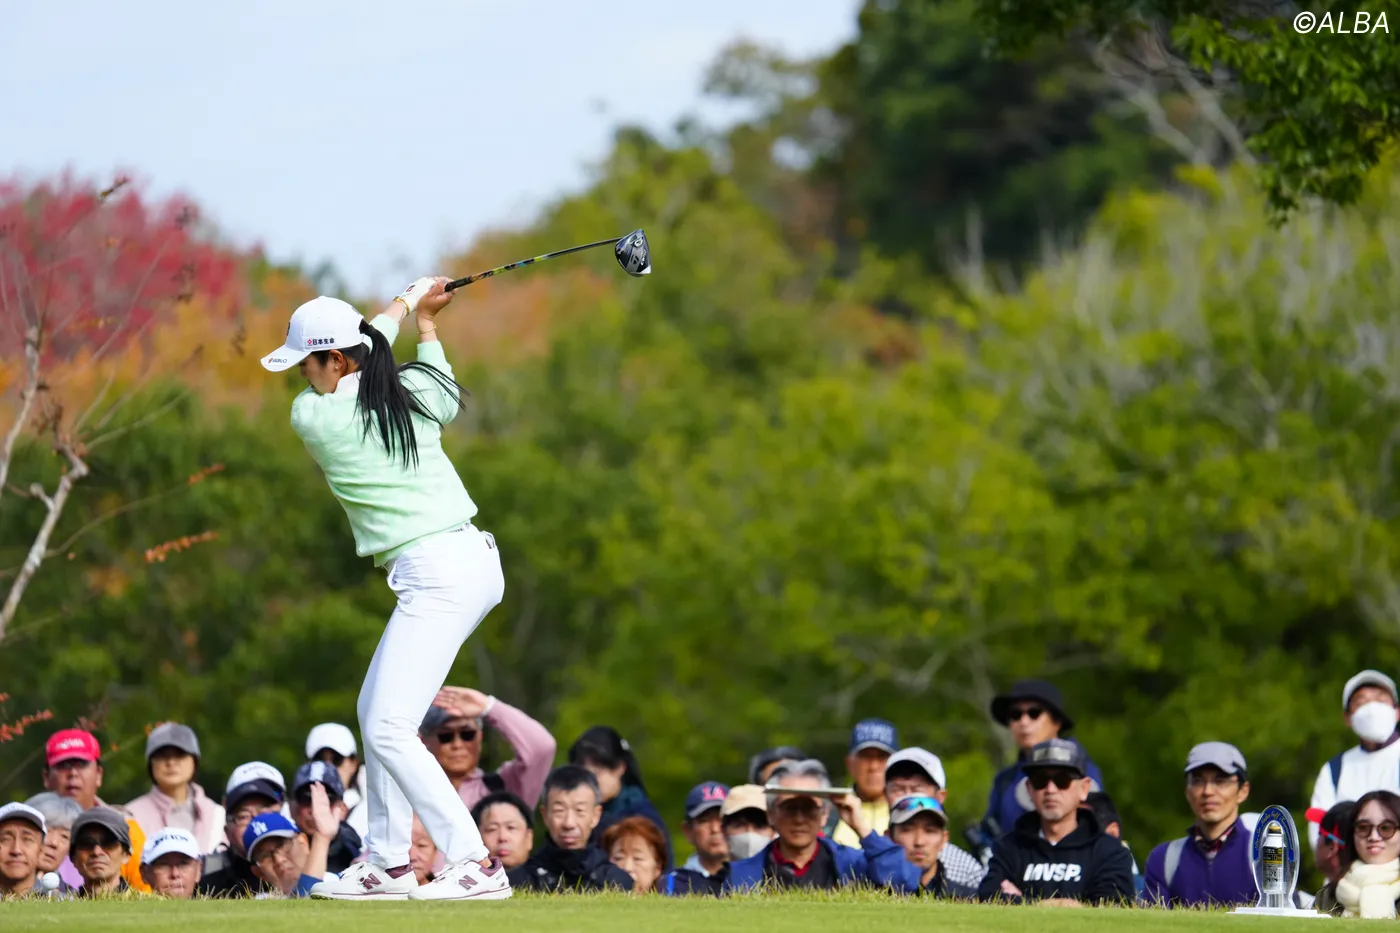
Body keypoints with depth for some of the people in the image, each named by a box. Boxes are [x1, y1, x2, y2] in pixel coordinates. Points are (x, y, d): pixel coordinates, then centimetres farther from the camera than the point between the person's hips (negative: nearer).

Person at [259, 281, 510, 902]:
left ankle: (475, 865, -17)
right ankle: (388, 863, 20)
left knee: (388, 729, -12)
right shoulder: (414, 391, 6)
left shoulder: (313, 418, -10)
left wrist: (405, 306, 24)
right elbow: (449, 402, 31)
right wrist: (425, 322, 40)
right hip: (471, 560, 9)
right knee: (374, 711, 17)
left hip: (439, 575, -9)